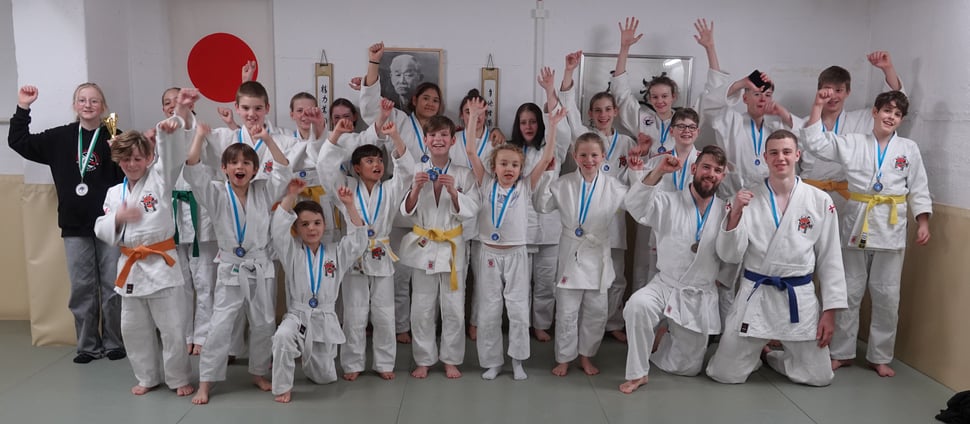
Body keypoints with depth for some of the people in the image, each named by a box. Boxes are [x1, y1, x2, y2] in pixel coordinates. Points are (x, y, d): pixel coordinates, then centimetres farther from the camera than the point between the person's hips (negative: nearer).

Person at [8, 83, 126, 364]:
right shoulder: (60, 138, 6)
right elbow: (18, 142, 10)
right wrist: (23, 108, 4)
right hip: (75, 227, 3)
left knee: (113, 287, 3)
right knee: (81, 288, 9)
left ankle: (114, 343, 17)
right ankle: (88, 346, 21)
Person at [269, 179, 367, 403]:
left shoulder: (336, 253, 4)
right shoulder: (292, 252, -1)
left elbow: (359, 238, -10)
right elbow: (278, 227, -16)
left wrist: (349, 205, -19)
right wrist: (290, 196, -24)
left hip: (325, 319, 2)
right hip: (297, 316, -2)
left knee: (325, 377, 9)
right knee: (283, 336, -38)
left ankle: (308, 357, 45)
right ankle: (283, 386, -16)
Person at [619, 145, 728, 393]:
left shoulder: (726, 212, 1)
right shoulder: (668, 202, -6)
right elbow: (636, 206, -26)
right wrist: (658, 172, -36)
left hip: (702, 297, 2)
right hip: (665, 286, -2)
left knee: (688, 367, 9)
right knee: (638, 305, -37)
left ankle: (669, 335, 42)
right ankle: (637, 373, -18)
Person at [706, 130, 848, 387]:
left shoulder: (820, 201, -3)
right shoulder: (747, 198, -4)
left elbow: (830, 259, 3)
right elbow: (729, 255, -9)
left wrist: (830, 311, 0)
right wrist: (735, 214, -23)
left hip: (800, 298, 1)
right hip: (754, 295, -1)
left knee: (819, 377, 7)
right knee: (725, 375, 1)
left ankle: (771, 357, 36)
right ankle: (752, 354, 35)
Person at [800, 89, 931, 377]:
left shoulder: (909, 149, 5)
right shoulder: (852, 144, 3)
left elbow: (919, 190, 6)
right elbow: (815, 143, -6)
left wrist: (923, 223, -2)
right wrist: (818, 106, -10)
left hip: (891, 230, 0)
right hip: (856, 226, 0)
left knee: (886, 296, 5)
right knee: (849, 292, 6)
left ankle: (880, 357, 20)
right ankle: (842, 353, 19)